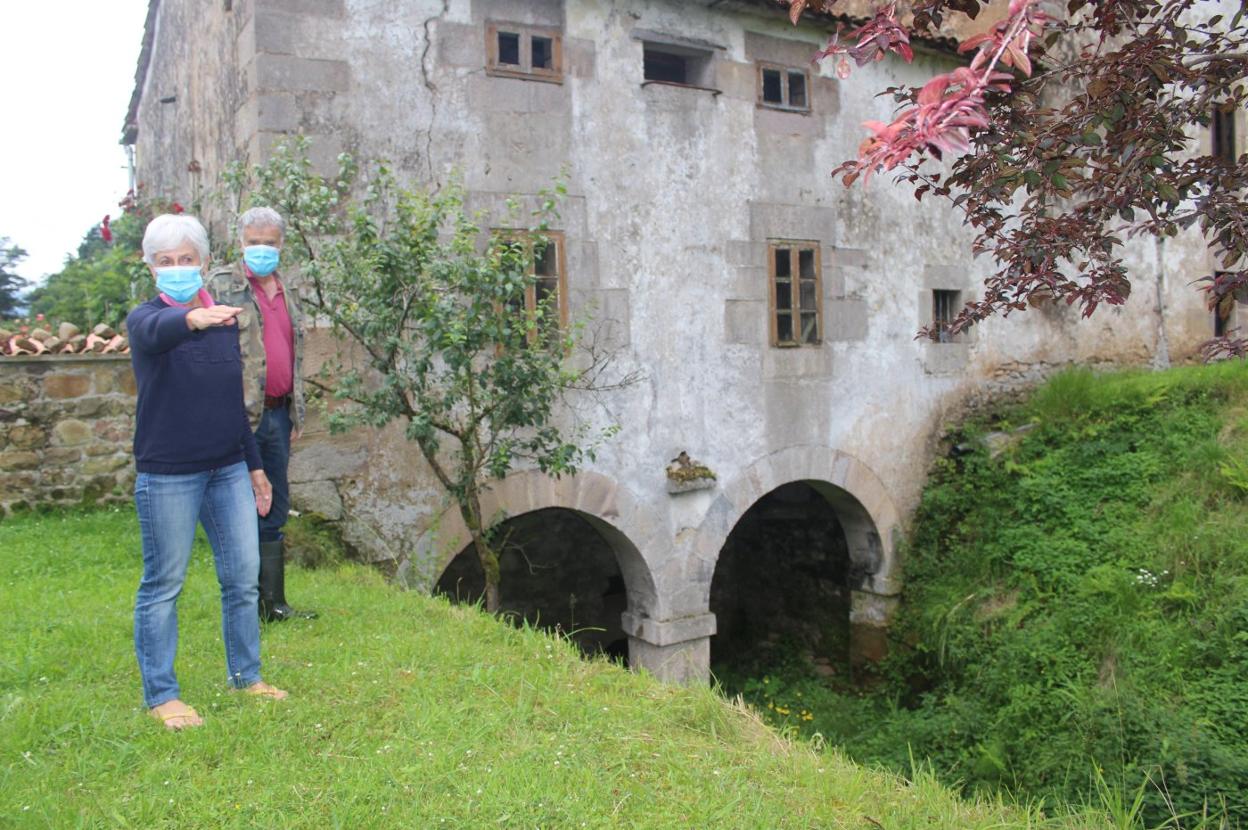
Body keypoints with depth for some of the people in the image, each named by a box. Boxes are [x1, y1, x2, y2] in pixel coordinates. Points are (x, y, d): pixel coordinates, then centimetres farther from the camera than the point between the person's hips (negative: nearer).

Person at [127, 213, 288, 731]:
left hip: (229, 469, 5)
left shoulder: (224, 320, 10)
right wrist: (191, 320, -55)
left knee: (243, 577, 9)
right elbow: (155, 333, -33)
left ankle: (245, 675, 25)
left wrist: (254, 465, 16)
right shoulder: (146, 320, -6)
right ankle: (161, 694, 16)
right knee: (163, 584, 3)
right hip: (168, 475, -5)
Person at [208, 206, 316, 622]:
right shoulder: (222, 286, -3)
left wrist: (296, 413, 19)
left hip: (278, 414, 7)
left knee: (275, 512, 12)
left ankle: (273, 603, 21)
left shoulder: (286, 293, 18)